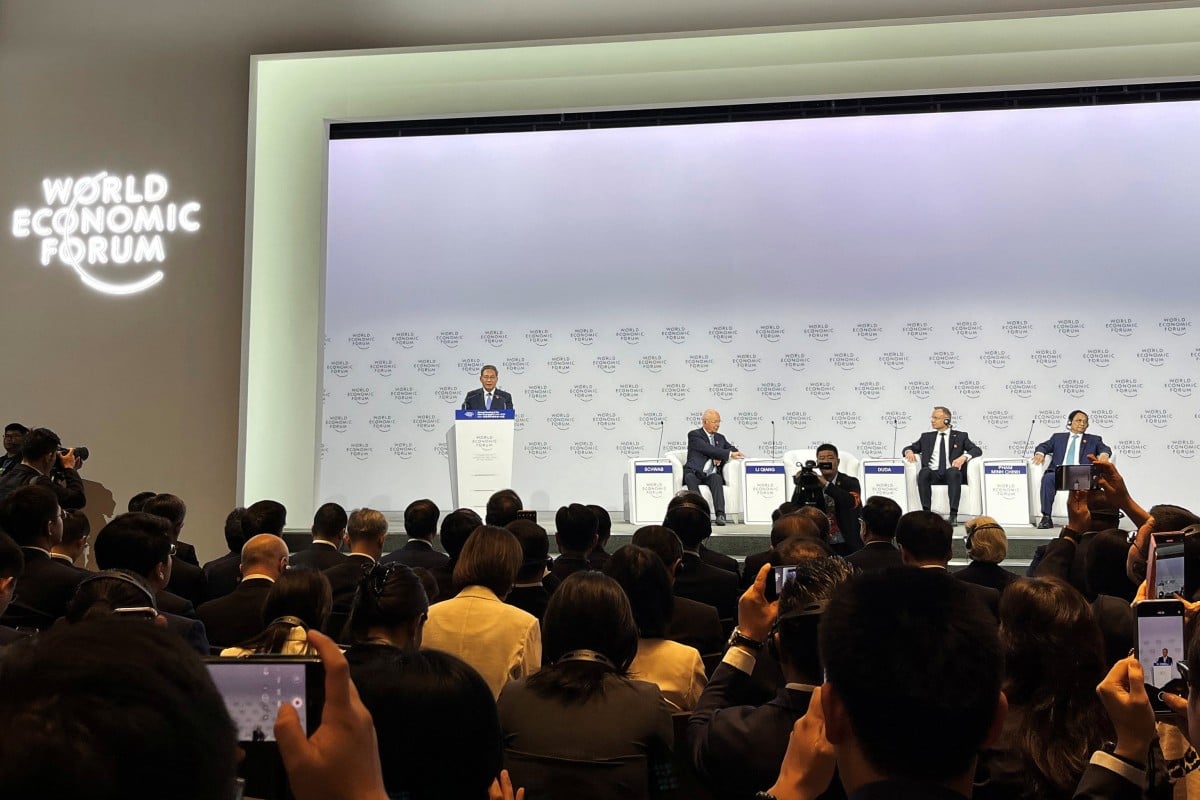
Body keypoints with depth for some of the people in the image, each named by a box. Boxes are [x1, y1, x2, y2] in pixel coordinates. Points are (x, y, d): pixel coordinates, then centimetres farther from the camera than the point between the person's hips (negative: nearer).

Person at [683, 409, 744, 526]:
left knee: (716, 478, -32)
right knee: (690, 478, -37)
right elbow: (708, 449, -10)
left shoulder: (720, 437, 25)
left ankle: (720, 515, -45)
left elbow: (734, 450, 18)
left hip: (712, 475, 3)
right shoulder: (694, 435, 5)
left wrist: (721, 458, -2)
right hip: (695, 473, -3)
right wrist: (729, 454, -15)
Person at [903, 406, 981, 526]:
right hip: (933, 474, 2)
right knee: (924, 471, -33)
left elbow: (977, 450, 5)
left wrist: (964, 457, -16)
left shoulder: (960, 436, 16)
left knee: (953, 471, -37)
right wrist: (909, 451, -2)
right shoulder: (927, 437, 24)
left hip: (951, 473, -2)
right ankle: (926, 512, -38)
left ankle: (953, 515, -41)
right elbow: (909, 448, 24)